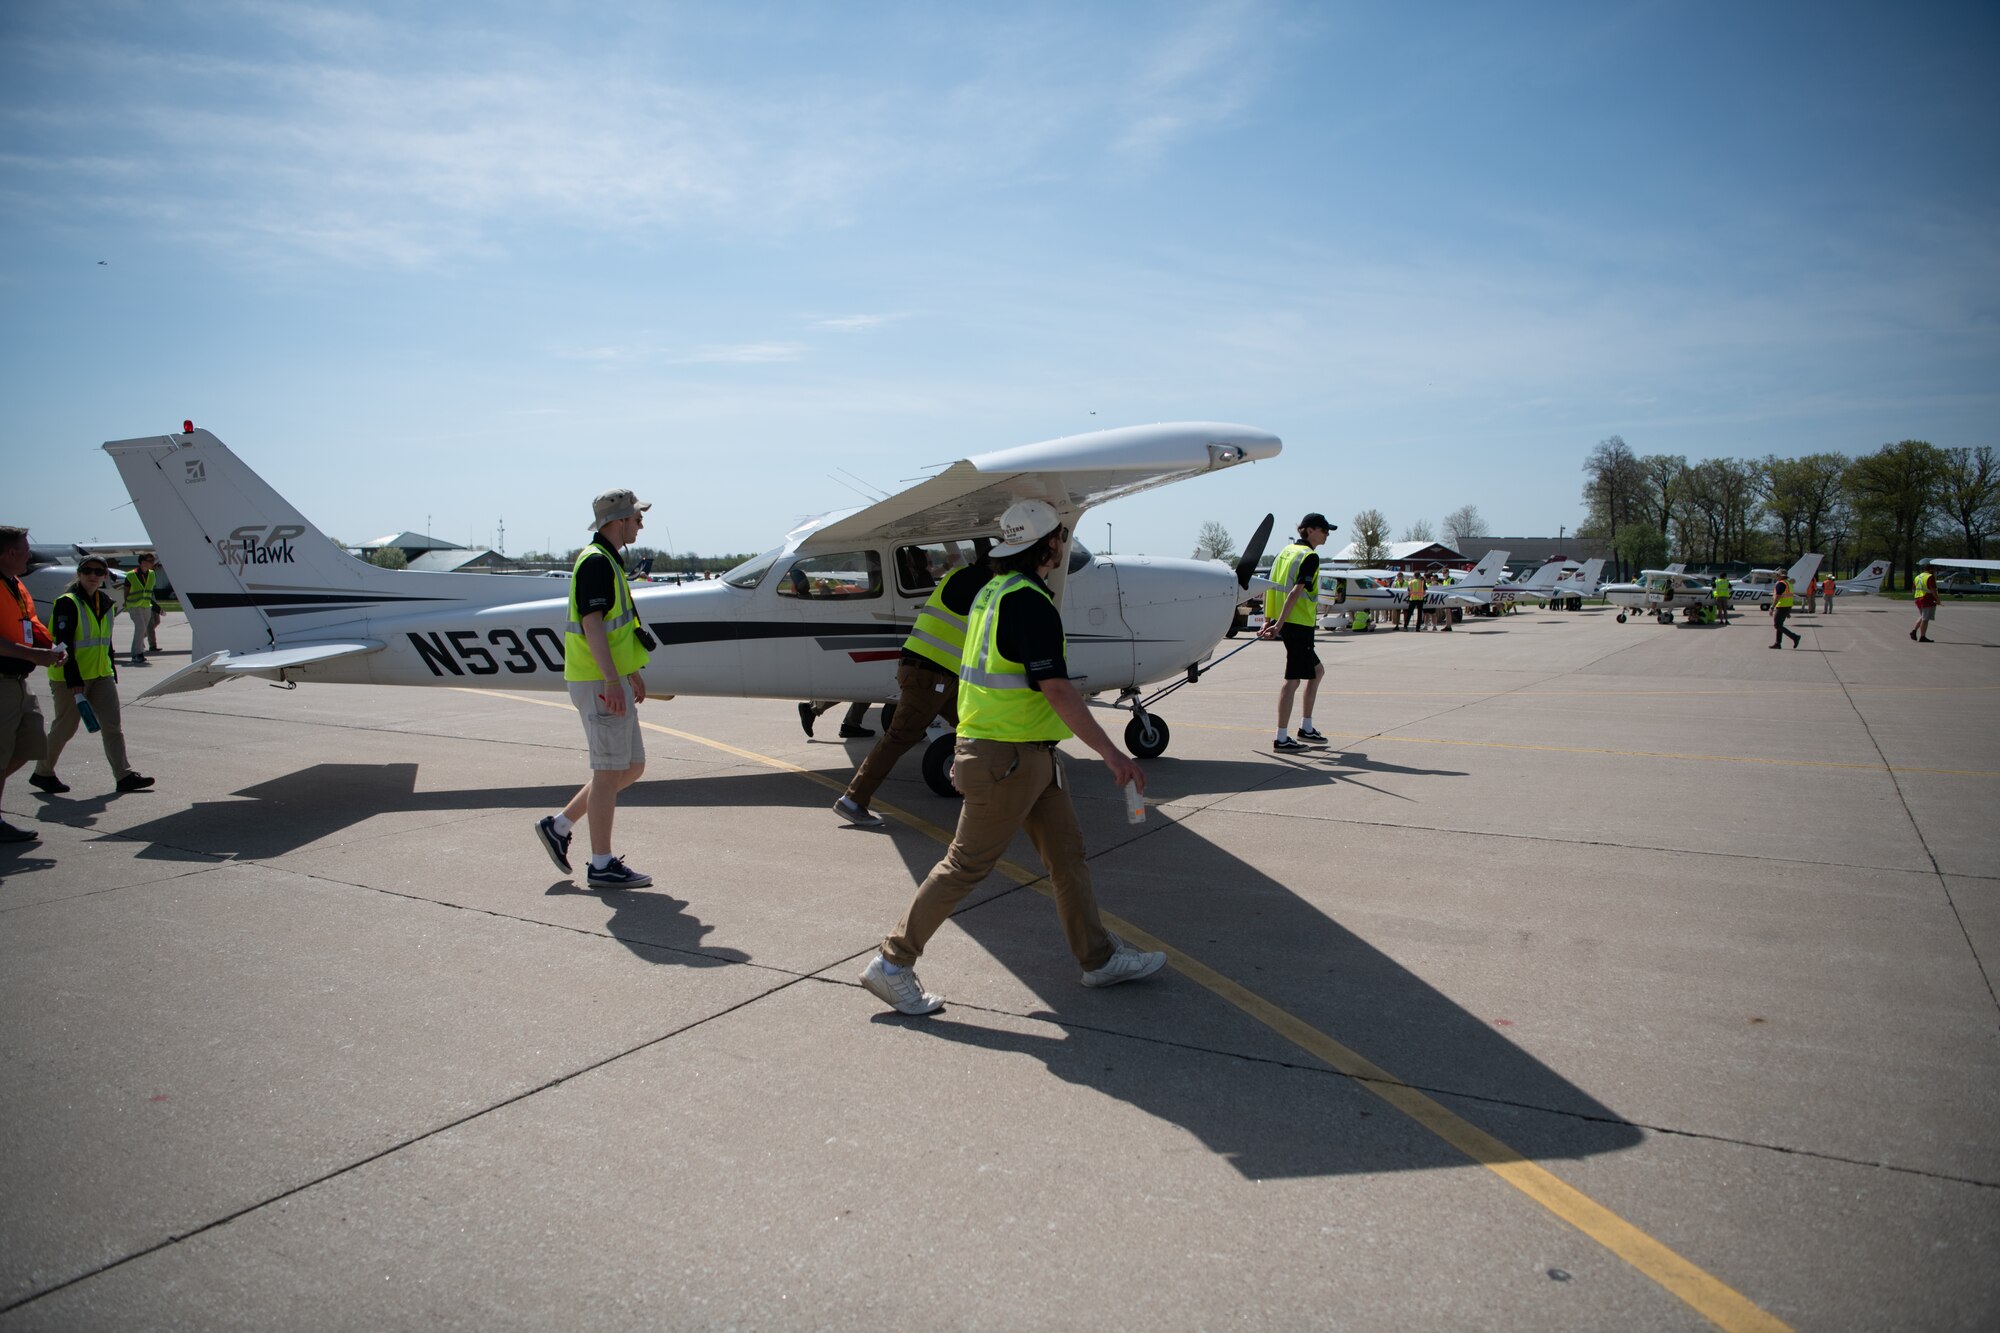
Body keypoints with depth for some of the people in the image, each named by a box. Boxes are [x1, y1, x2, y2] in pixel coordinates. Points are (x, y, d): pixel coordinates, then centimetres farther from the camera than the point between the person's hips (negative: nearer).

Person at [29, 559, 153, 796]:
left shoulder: (106, 603, 10)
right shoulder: (67, 603, -12)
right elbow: (64, 644, -17)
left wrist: (112, 670, 16)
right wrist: (74, 682, -22)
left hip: (101, 676, 6)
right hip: (69, 678, -6)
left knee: (113, 726, 1)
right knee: (65, 727, 3)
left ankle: (124, 775, 0)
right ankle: (42, 773, 22)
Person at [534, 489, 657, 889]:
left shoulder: (609, 561, 18)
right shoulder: (596, 561, -13)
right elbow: (591, 624, -21)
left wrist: (631, 672, 27)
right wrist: (612, 681, -26)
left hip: (612, 680, 10)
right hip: (599, 683, -10)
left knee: (632, 766, 13)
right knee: (609, 771, -3)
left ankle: (559, 826, 20)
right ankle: (602, 865, 5)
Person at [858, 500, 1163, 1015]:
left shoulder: (994, 591, 12)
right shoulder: (1030, 601, -19)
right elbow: (1055, 688, -26)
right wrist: (1110, 751, -26)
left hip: (1031, 756, 10)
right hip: (1008, 759, -10)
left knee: (1067, 852, 14)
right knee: (967, 864, -2)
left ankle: (1100, 957, 25)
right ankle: (893, 963, 8)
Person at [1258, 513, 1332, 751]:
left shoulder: (1287, 551, 15)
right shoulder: (1310, 556, -11)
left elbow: (1268, 588, 14)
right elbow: (1296, 592, -21)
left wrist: (1268, 621, 13)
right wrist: (1279, 624, -24)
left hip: (1285, 624, 9)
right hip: (1299, 624, -9)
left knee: (1317, 670, 21)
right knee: (1293, 679, -5)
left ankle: (1306, 728, 23)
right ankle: (1281, 739, -2)